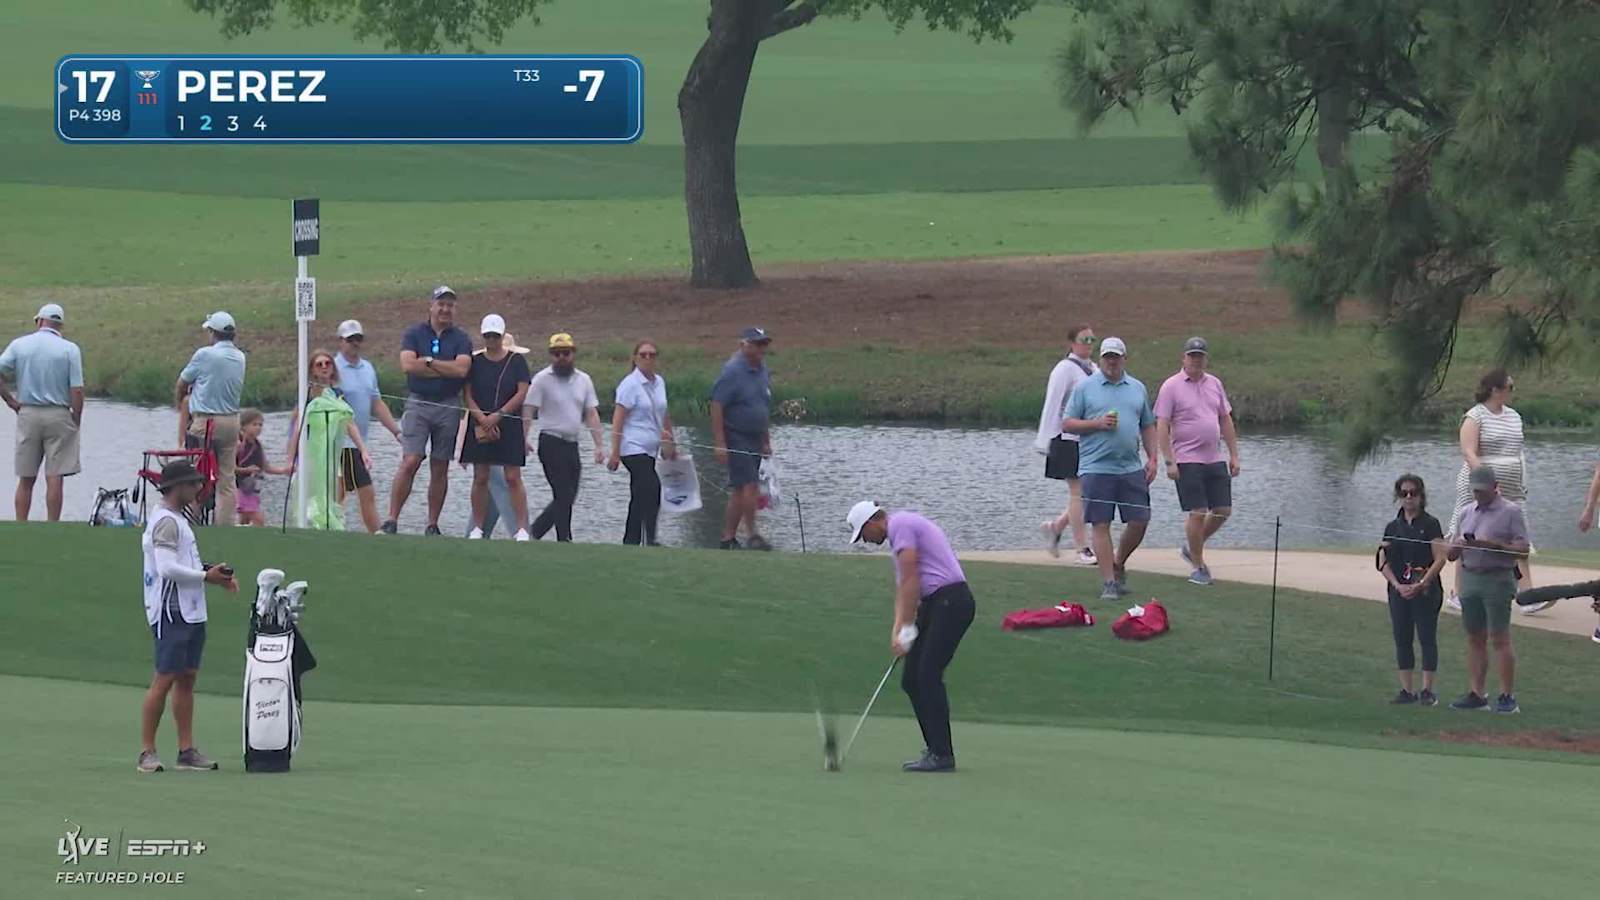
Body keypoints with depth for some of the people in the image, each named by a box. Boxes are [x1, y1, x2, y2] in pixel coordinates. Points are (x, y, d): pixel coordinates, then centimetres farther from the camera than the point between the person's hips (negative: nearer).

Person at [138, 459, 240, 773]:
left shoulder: (177, 520, 19)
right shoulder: (166, 522, -13)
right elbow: (167, 568, -21)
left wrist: (214, 574, 10)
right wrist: (206, 576, -14)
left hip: (190, 612, 10)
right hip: (171, 613, -10)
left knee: (187, 678, 8)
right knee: (165, 679, -9)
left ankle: (187, 750, 10)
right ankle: (147, 751, -6)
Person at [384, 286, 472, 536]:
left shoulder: (461, 339, 6)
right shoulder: (414, 334, 4)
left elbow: (462, 368, -10)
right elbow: (407, 364, -12)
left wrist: (428, 362, -11)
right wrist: (446, 370, -10)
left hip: (448, 407, 2)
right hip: (418, 403, -2)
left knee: (440, 468, 6)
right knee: (410, 462, -12)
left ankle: (432, 525, 12)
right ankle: (391, 520, -10)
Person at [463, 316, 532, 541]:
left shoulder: (517, 360, 3)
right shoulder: (475, 361, 6)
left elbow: (522, 392, -3)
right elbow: (468, 394, 2)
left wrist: (498, 415, -13)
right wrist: (483, 419, -12)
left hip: (509, 425, -2)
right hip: (480, 426, 2)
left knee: (513, 478, -6)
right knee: (480, 478, 2)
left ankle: (522, 529, -7)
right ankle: (477, 529, 7)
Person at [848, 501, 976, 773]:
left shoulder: (900, 526, -8)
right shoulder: (903, 526, 23)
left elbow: (910, 581, -14)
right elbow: (903, 586, 21)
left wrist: (904, 628, -10)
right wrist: (897, 628, 8)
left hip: (950, 600, -10)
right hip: (935, 604, 10)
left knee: (928, 677, -12)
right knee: (911, 680, 9)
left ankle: (942, 754, -12)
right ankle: (934, 748, 13)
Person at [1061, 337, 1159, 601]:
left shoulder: (1138, 389, 13)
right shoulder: (1085, 388, 2)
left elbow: (1148, 427, 19)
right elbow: (1067, 424, 1)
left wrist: (1152, 458, 8)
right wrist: (1097, 424, -13)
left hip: (1131, 468, 4)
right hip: (1097, 468, -4)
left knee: (1139, 521, 1)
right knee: (1101, 524, -5)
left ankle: (1119, 565, 26)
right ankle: (1109, 582, -1)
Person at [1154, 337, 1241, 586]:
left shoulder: (1214, 384, 12)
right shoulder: (1171, 387, -5)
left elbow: (1226, 421, 18)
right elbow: (1162, 426, -8)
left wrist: (1234, 455, 12)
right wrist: (1169, 461, -15)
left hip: (1215, 460, 6)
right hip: (1187, 460, -6)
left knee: (1223, 510, 4)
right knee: (1198, 513, -8)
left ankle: (1192, 548, 25)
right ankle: (1198, 566, 4)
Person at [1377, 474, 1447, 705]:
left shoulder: (1430, 525, -2)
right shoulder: (1393, 528, 11)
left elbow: (1439, 559, -8)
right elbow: (1383, 562, 7)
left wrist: (1421, 585, -15)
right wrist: (1398, 585, -8)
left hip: (1425, 590, -5)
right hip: (1399, 589, 5)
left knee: (1427, 638, -4)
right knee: (1402, 640, 5)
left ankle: (1428, 690, -1)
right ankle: (1408, 690, 10)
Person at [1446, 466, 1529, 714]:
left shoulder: (1511, 512, 0)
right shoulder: (1466, 514, 18)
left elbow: (1523, 549, -7)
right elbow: (1451, 554, 18)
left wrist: (1495, 544, -19)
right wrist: (1459, 545, -5)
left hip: (1498, 579, -6)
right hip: (1469, 579, 6)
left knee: (1500, 639, -8)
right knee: (1475, 639, 7)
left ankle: (1507, 697, -7)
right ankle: (1476, 694, 10)